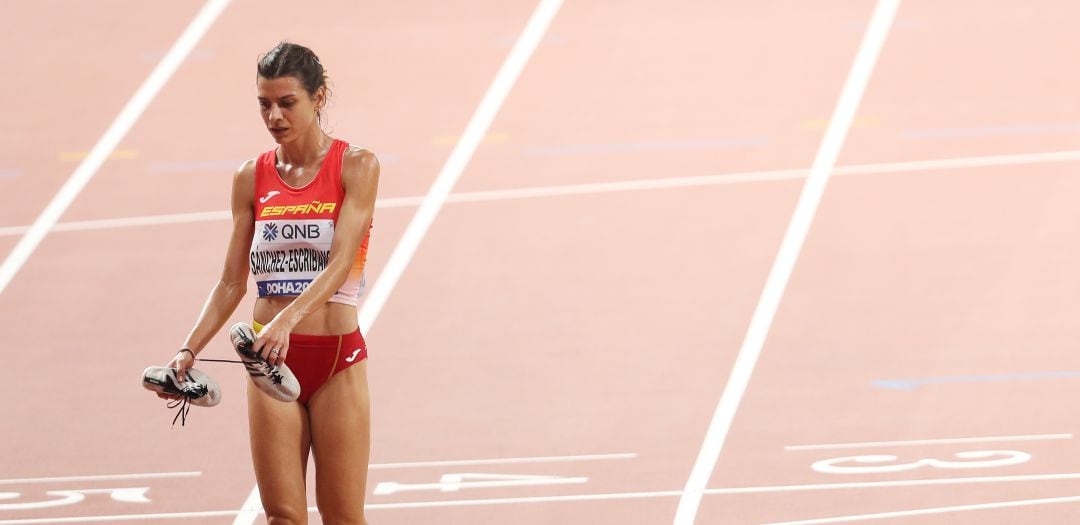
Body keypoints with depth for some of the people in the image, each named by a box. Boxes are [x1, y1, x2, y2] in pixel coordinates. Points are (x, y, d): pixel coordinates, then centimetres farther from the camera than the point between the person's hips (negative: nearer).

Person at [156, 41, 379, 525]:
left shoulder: (355, 166, -4)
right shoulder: (251, 178, 7)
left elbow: (340, 264, -17)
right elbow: (232, 282, 10)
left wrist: (287, 320, -32)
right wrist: (189, 350, -3)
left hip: (337, 358, -3)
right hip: (270, 358, 3)